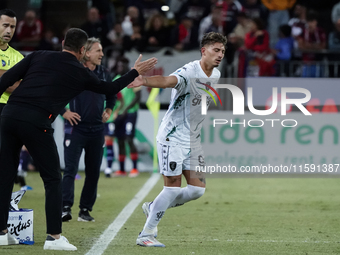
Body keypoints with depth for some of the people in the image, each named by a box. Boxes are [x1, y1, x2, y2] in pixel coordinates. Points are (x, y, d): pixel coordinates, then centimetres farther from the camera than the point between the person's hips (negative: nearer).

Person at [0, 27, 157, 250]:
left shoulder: (39, 56, 16)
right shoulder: (81, 73, 11)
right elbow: (110, 88, 26)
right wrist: (135, 72, 39)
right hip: (36, 123, -4)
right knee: (53, 180, 7)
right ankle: (54, 236, 1)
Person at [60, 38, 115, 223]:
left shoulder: (104, 74, 9)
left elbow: (111, 95, 26)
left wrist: (108, 111, 10)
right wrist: (64, 112, -7)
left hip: (97, 130, 5)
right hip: (76, 128, -5)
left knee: (93, 171, 6)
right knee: (70, 169, -12)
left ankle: (85, 210, 13)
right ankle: (66, 208, -17)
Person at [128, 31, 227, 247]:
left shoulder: (216, 75, 6)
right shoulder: (189, 72, -19)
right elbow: (168, 81, -41)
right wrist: (145, 81, -60)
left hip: (193, 140, 8)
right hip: (173, 137, -8)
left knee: (198, 188, 3)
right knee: (173, 187, -9)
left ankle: (153, 208, 21)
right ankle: (146, 234, 3)